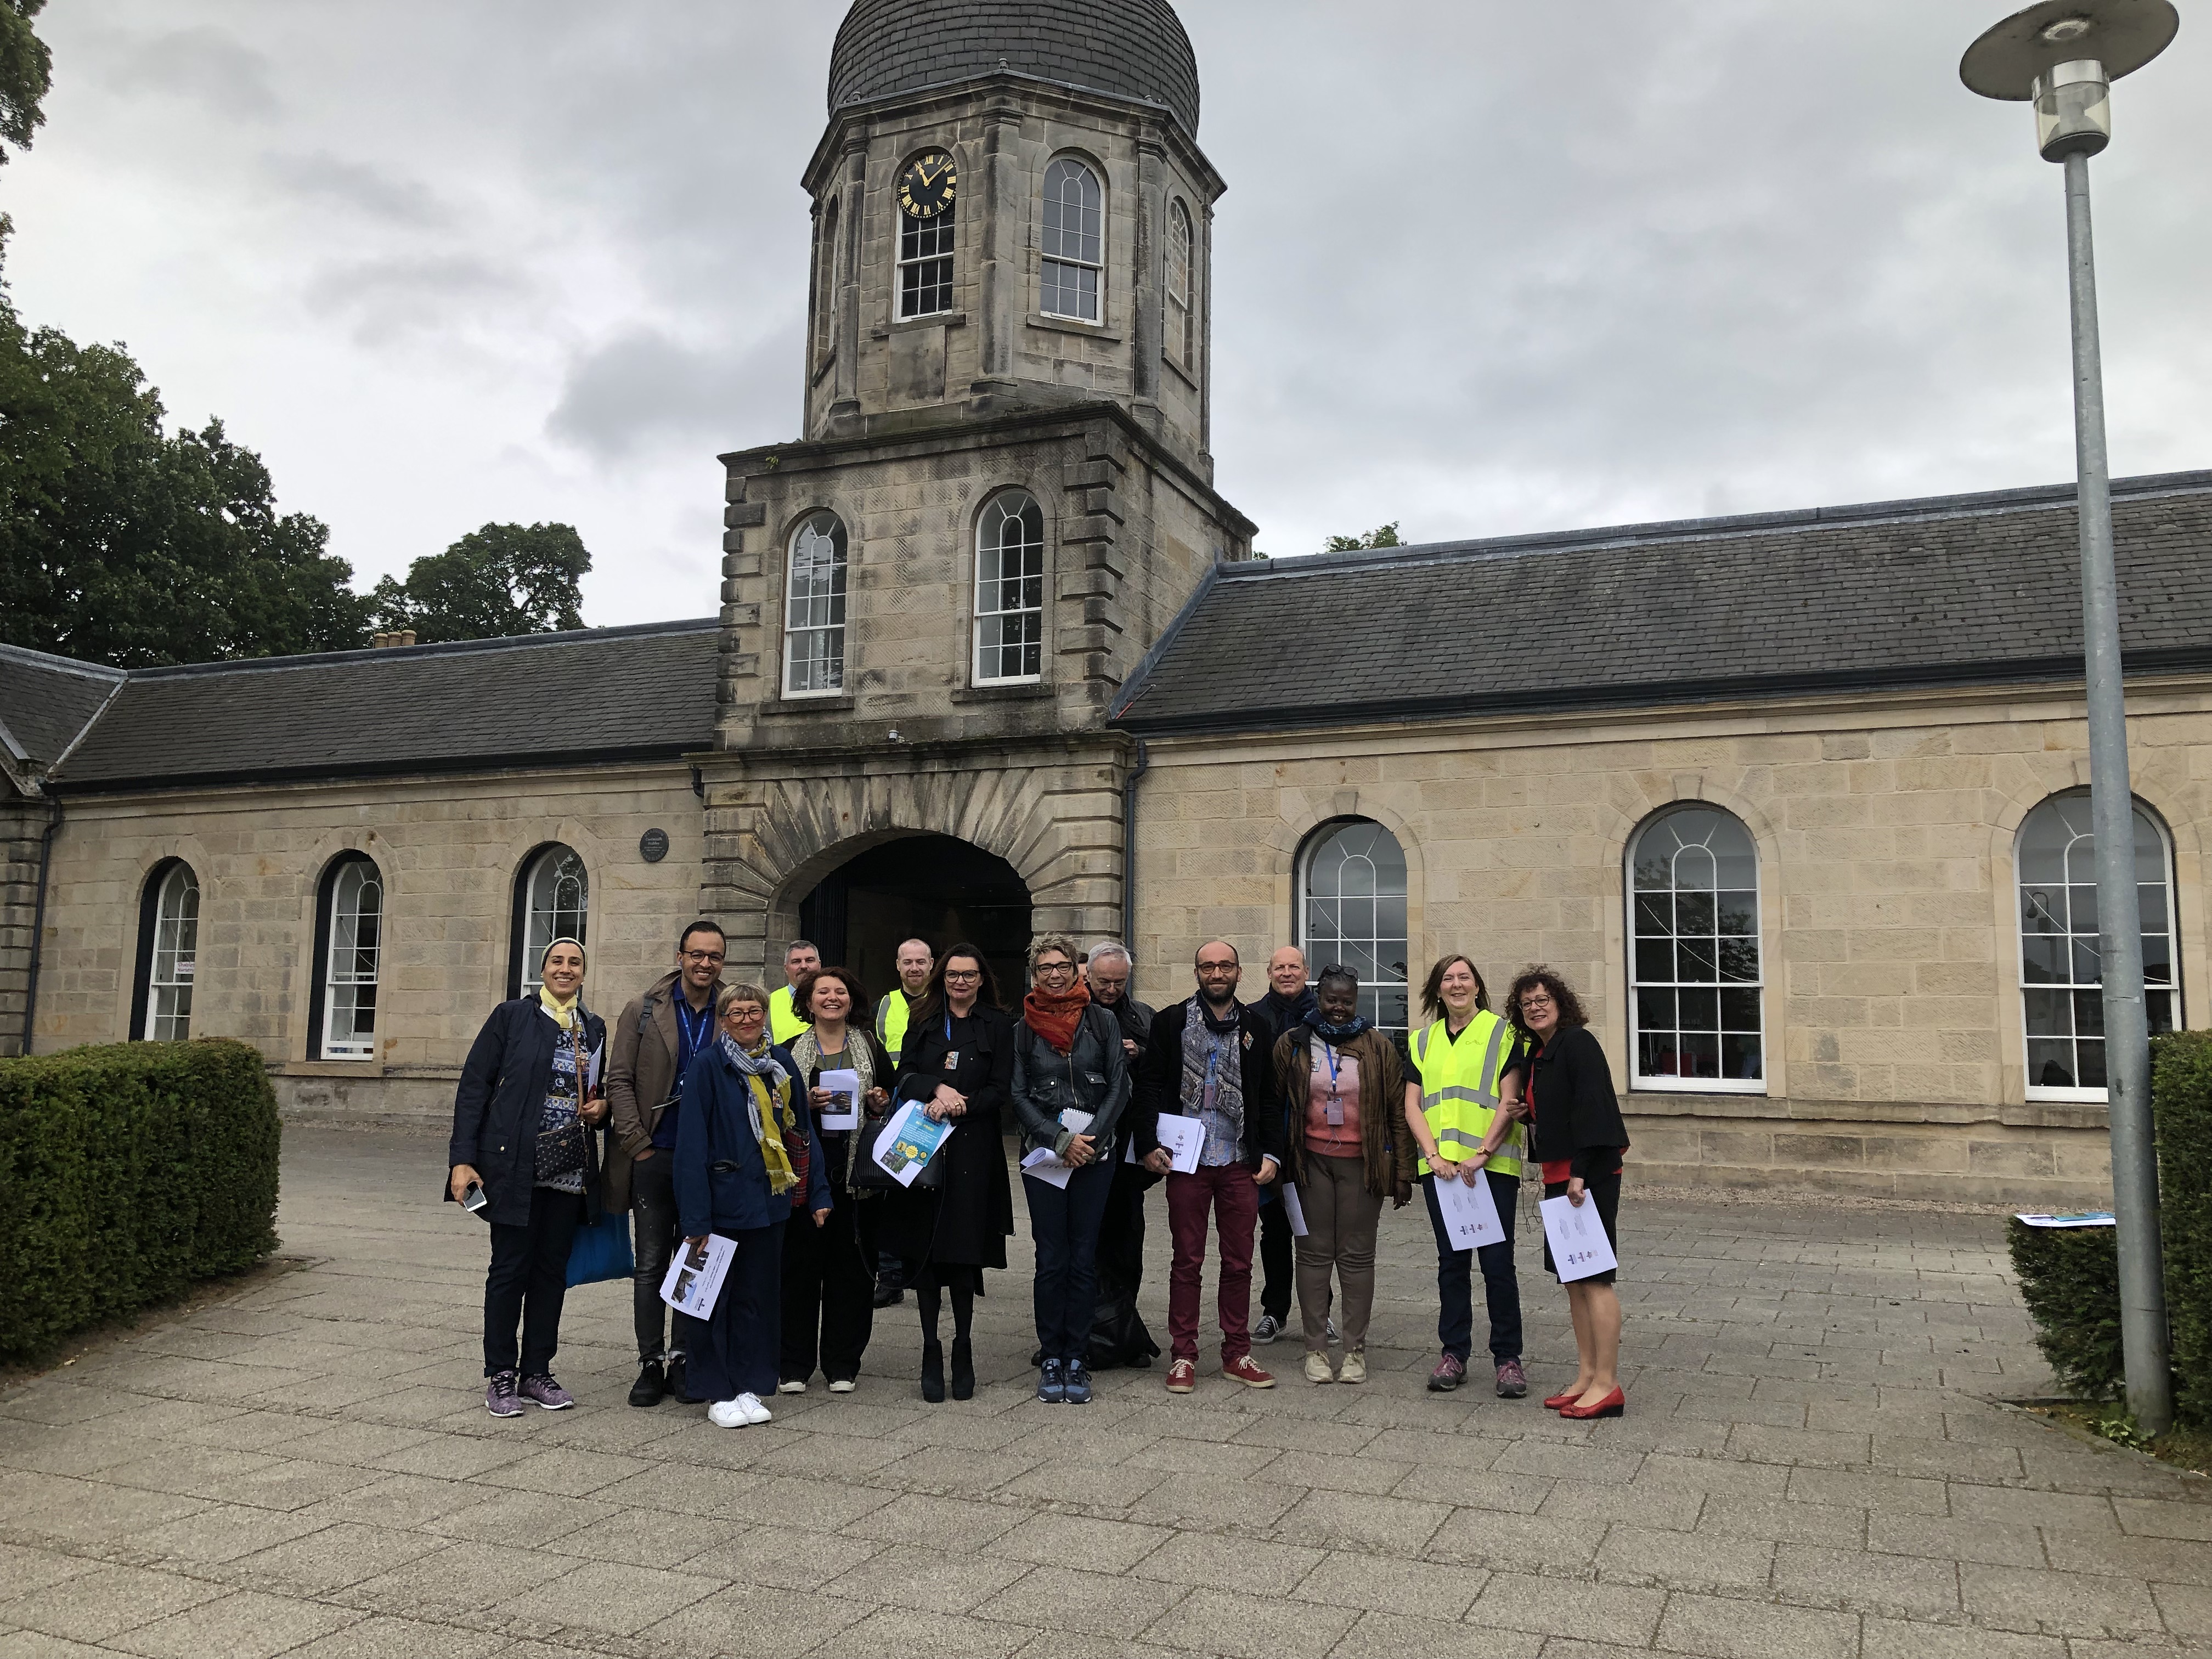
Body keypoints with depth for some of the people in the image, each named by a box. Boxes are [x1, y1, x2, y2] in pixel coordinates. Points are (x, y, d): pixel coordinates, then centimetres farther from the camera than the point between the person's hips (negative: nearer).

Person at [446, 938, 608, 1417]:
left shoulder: (594, 1029, 12)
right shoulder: (512, 1016, -1)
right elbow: (474, 1086, -4)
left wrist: (601, 1107, 0)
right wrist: (462, 1159, -11)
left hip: (570, 1171, 4)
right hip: (515, 1166, -4)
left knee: (552, 1270, 9)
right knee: (510, 1268, 1)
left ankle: (536, 1372, 20)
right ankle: (500, 1377, 13)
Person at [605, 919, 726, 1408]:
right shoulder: (644, 1011, 1)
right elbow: (619, 1080, 0)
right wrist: (638, 1144, -6)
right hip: (654, 1157, -1)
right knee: (651, 1264, 4)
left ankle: (682, 1360, 17)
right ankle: (651, 1364, 13)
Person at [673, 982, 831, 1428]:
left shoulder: (781, 1062, 7)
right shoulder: (708, 1066, -8)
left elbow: (803, 1130, 11)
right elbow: (691, 1142, -11)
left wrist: (818, 1194, 7)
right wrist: (694, 1216, -16)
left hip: (771, 1199, 5)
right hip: (724, 1202, -4)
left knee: (759, 1295, 11)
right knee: (719, 1298, 5)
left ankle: (750, 1387, 21)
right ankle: (719, 1392, 17)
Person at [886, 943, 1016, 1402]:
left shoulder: (997, 1025, 6)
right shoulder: (923, 1023, 14)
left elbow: (1001, 1090, 1)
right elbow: (905, 1076, 4)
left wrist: (961, 1104, -13)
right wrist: (938, 1089, -14)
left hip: (972, 1152, -2)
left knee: (965, 1251, -2)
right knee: (923, 1248, 0)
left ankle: (963, 1349, 13)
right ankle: (931, 1353, 8)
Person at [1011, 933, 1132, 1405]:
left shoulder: (1103, 1023, 7)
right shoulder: (1023, 1030, 6)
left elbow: (1119, 1087, 2)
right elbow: (1018, 1097, 1)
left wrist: (1090, 1139, -9)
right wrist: (1062, 1140, -9)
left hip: (1095, 1154, 0)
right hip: (1042, 1155, 0)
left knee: (1084, 1258, 2)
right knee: (1051, 1259, 0)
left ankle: (1077, 1361, 9)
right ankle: (1051, 1360, 9)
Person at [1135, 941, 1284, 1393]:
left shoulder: (1256, 1028, 9)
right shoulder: (1171, 1021, 2)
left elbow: (1270, 1097, 10)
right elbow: (1149, 1085, 0)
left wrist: (1271, 1153, 2)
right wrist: (1149, 1144, -9)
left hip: (1241, 1163, 2)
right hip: (1187, 1160, -2)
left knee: (1239, 1262, 8)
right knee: (1187, 1261, 5)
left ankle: (1236, 1355, 18)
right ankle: (1183, 1355, 13)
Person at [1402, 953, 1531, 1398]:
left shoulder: (1501, 1033, 2)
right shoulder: (1422, 1041, 14)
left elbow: (1510, 1103, -4)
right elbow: (1412, 1105, 9)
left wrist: (1482, 1154, -13)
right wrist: (1434, 1155, -5)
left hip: (1492, 1166, -4)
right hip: (1440, 1166, 4)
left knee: (1497, 1262, -3)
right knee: (1451, 1261, 9)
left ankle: (1508, 1357, 7)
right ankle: (1454, 1353, 17)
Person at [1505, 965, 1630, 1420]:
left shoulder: (1578, 1042, -11)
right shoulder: (1538, 1053, 15)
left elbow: (1592, 1107, -19)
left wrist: (1580, 1173, -22)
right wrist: (1557, 1173, 8)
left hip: (1591, 1175, -9)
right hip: (1560, 1175, 9)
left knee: (1594, 1277, -6)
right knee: (1572, 1279, 12)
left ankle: (1607, 1385, -1)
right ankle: (1587, 1376, 19)